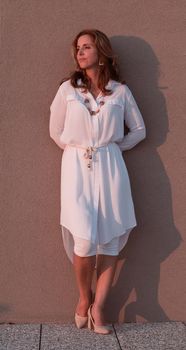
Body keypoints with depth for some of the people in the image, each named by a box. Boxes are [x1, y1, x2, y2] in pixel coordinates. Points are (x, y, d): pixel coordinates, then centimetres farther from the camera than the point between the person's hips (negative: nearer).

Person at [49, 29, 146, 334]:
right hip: (77, 167, -1)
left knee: (111, 237, -2)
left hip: (109, 167, 1)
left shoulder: (121, 91, 5)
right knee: (85, 240, -10)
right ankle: (84, 297, 16)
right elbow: (56, 131, 12)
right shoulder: (67, 88, 5)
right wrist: (77, 150, 8)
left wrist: (113, 147, 6)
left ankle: (98, 307, 10)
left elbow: (139, 130, 13)